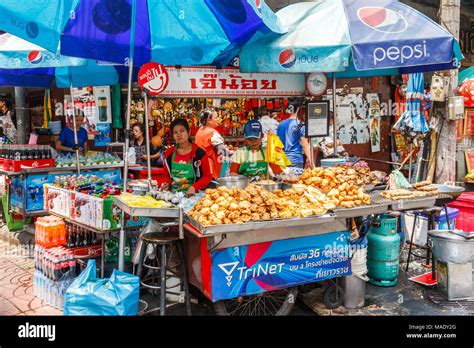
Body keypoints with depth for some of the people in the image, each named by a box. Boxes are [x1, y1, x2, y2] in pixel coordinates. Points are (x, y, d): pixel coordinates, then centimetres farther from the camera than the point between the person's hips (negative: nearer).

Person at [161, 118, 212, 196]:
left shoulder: (199, 153, -5)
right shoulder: (169, 153, 7)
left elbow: (207, 176, 0)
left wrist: (194, 187, -13)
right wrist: (166, 183, -1)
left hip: (192, 194, -3)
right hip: (173, 194, 3)